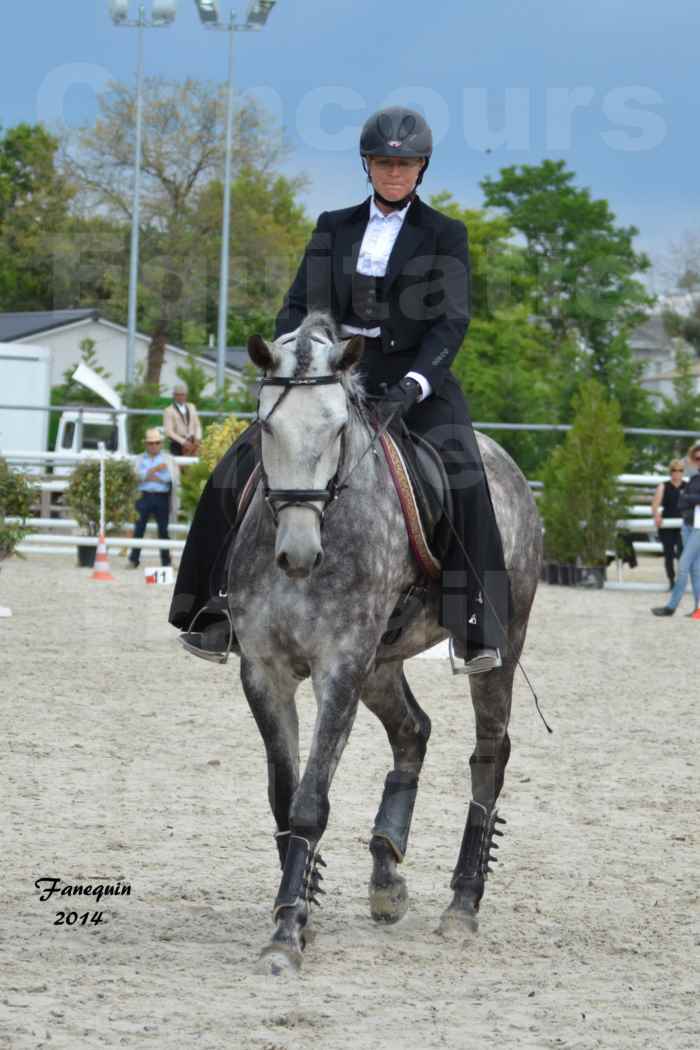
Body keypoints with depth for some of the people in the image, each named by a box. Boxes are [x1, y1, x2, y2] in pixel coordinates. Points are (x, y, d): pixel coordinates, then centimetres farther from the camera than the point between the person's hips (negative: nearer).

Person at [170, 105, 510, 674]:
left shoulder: (445, 236, 3)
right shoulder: (334, 229, 13)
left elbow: (451, 321, -6)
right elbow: (300, 306, 9)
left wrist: (413, 386, -23)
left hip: (416, 382, -3)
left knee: (462, 478, -30)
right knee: (242, 467, -13)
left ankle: (479, 628, -29)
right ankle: (220, 610, -5)